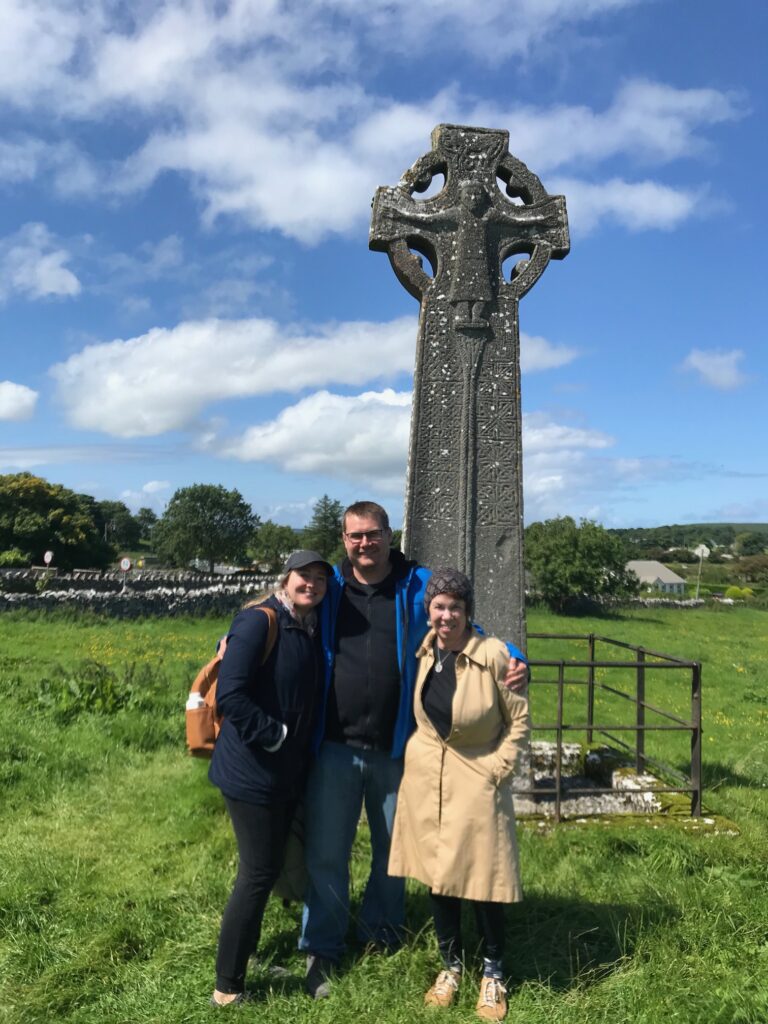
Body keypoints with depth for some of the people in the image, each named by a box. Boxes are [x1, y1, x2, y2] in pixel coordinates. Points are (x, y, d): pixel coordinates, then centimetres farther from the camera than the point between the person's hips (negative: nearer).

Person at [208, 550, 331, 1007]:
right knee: (259, 874, 0)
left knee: (269, 867, 19)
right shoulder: (259, 621, -18)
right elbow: (230, 694, -25)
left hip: (289, 774, 8)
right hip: (253, 771, -8)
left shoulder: (313, 629, 7)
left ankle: (246, 953, 38)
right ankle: (228, 987, 16)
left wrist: (303, 752, 7)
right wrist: (274, 735, -19)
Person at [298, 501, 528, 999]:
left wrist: (514, 659, -14)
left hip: (398, 750, 0)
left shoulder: (419, 586, -2)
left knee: (393, 850, 18)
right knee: (325, 854, 8)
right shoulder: (327, 588, 2)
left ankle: (382, 935, 42)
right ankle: (322, 950, 28)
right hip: (336, 748, 0)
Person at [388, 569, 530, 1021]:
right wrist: (417, 753, 9)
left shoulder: (493, 654, -18)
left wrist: (498, 770, -11)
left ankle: (493, 973, 27)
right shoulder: (423, 652, -3)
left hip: (477, 778, -4)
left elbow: (520, 719, -9)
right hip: (426, 776, 4)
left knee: (482, 875, 3)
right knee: (436, 872, 13)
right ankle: (451, 965, 34)